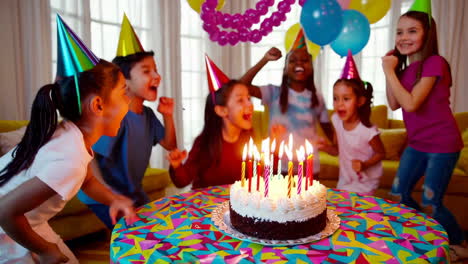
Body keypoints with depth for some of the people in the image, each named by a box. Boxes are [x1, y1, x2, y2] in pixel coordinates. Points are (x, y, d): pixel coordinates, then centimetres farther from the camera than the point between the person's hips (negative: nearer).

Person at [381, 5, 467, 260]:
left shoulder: (434, 63, -16)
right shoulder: (405, 68, 7)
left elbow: (411, 104, -25)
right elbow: (394, 104, 0)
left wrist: (390, 72, -18)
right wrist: (391, 70, -4)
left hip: (441, 144, -7)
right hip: (417, 143, 7)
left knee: (430, 203, 0)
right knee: (398, 194, 9)